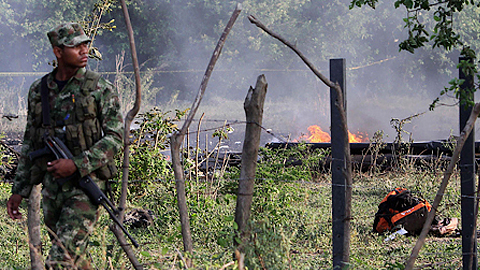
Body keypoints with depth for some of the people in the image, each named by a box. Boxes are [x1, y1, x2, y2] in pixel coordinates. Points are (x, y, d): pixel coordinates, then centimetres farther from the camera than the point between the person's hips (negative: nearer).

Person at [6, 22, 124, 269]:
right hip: (52, 184, 5)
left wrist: (77, 165, -18)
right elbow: (30, 144, 17)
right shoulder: (38, 91, 10)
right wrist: (19, 190, 13)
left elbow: (115, 137, -8)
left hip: (87, 182, -5)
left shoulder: (100, 89, -3)